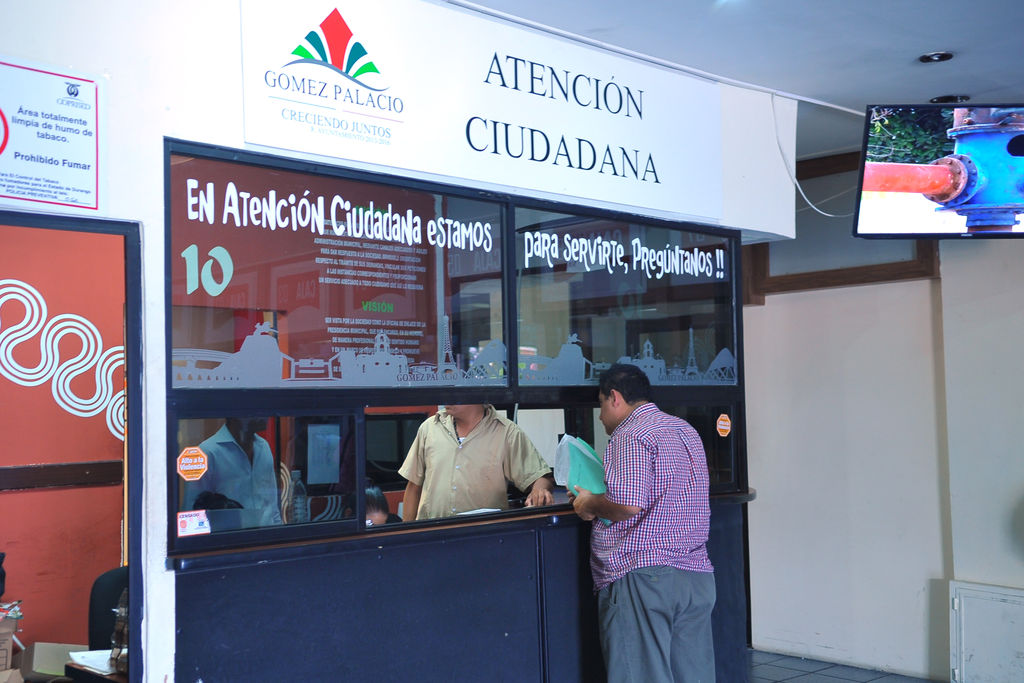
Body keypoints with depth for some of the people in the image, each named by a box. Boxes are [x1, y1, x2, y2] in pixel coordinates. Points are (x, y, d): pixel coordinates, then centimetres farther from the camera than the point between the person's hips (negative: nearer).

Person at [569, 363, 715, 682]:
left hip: (642, 575, -9)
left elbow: (628, 504, -21)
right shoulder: (686, 430, 20)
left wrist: (590, 504, -2)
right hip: (697, 575, 9)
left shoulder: (630, 435, -9)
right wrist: (598, 499, 26)